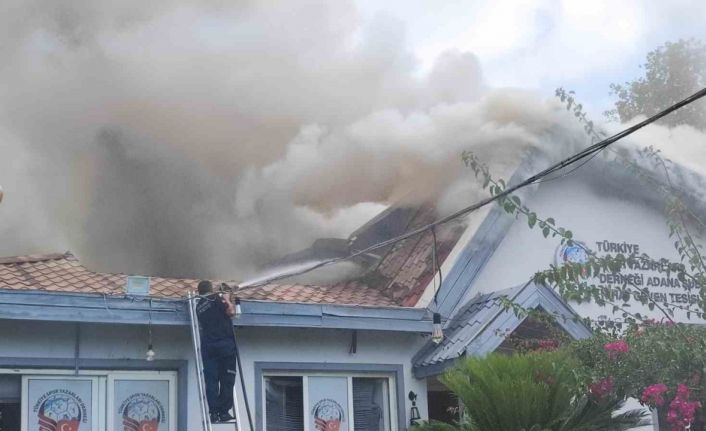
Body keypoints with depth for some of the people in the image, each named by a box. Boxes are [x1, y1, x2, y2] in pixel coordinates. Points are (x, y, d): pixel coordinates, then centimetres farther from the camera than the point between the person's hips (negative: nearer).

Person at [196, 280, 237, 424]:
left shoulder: (199, 306, 18)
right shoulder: (216, 299, 0)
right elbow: (230, 312, -10)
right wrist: (227, 301, 10)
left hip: (207, 345, 5)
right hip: (225, 343, -5)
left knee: (211, 380, 3)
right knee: (227, 379, 1)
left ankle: (214, 412, -3)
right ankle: (224, 411, -2)